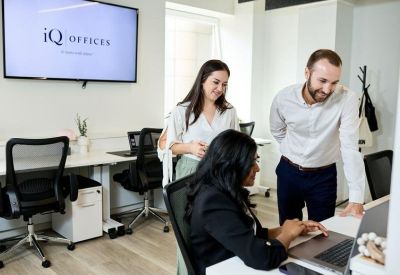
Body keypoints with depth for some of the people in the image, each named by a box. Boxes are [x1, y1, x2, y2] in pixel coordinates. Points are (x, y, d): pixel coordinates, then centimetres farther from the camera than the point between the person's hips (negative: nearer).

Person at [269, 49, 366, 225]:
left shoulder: (347, 99, -21)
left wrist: (356, 199, -30)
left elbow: (350, 148, -25)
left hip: (323, 176, -2)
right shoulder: (283, 98, -15)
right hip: (288, 172, 2)